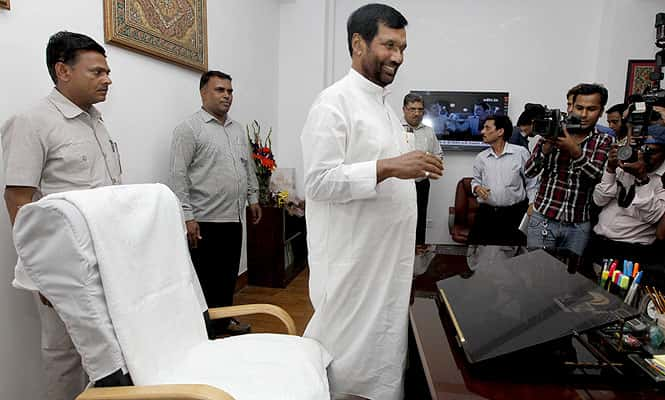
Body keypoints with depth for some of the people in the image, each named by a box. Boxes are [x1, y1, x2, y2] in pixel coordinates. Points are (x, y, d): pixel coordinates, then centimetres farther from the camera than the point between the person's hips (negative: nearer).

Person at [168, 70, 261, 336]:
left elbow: (248, 167, 22)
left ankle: (223, 320, 31)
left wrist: (253, 198, 17)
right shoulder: (189, 129, -7)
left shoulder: (238, 129, 15)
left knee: (228, 275, 16)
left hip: (234, 217, 7)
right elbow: (179, 175, -12)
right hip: (205, 221, -7)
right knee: (204, 279, 3)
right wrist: (187, 216, -16)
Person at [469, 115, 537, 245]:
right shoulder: (480, 157, 6)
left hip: (514, 214, -2)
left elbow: (531, 183, 2)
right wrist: (476, 188, -5)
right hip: (486, 213, 3)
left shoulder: (520, 152, -3)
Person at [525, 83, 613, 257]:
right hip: (543, 218, 0)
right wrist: (547, 146, -21)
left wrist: (575, 151, -27)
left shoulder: (604, 142, 3)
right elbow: (529, 172, -6)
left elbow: (596, 177, -14)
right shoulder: (553, 132, 2)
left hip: (578, 225, 1)